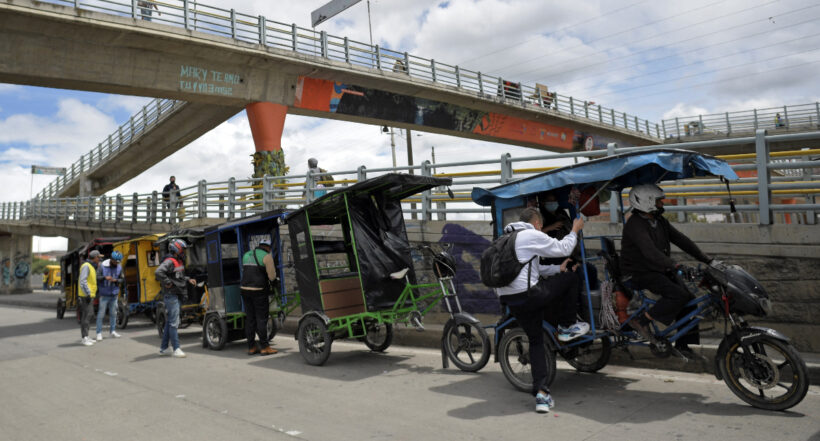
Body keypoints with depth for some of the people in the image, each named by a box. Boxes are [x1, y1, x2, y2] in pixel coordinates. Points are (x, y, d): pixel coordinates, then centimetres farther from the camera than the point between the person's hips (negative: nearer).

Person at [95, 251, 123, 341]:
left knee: (113, 313, 9)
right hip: (104, 294, -4)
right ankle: (99, 333, 4)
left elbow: (121, 279, 10)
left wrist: (115, 280, -12)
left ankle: (112, 331, 20)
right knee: (101, 313, -2)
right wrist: (105, 277, -25)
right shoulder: (102, 266, -7)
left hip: (114, 294, 4)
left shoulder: (119, 267, 4)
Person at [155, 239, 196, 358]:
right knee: (174, 322, -7)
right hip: (171, 295, -10)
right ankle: (176, 349, -4)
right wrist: (167, 283, -23)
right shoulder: (170, 261, -15)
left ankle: (163, 348, 21)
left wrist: (188, 280, 13)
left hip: (176, 295, 10)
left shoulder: (179, 261, 16)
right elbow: (158, 272, -30)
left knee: (169, 322, 14)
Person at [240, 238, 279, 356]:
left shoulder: (246, 255, 18)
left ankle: (251, 347, 13)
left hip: (245, 289, 6)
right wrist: (273, 278, 14)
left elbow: (244, 271, 19)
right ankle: (264, 347, 0)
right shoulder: (267, 256, -4)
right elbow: (272, 276, -8)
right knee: (261, 319, -2)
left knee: (249, 319, 9)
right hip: (259, 290, -6)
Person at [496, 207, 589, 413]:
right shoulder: (532, 235, -4)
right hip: (528, 294, -8)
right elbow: (563, 249, 2)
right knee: (570, 279, 12)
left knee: (536, 341, 16)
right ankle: (566, 327, 23)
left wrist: (557, 269, 28)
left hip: (509, 299, 8)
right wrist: (575, 230, 19)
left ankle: (541, 392, 9)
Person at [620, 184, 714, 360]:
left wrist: (705, 259, 5)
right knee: (679, 295, -25)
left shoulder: (659, 221, 11)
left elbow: (680, 239, 11)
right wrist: (673, 265, -40)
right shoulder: (635, 224, -19)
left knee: (689, 300, 1)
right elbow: (649, 251, -31)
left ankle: (682, 345, 12)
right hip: (640, 274, -9)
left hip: (659, 271, 9)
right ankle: (642, 322, -14)